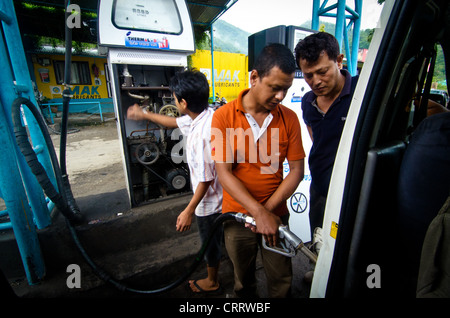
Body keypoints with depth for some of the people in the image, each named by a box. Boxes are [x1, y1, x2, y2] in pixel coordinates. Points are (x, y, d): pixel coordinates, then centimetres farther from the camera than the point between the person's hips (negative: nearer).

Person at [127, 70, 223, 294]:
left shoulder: (201, 134, -35)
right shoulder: (206, 115, -4)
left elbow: (205, 179, -28)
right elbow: (175, 122, 13)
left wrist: (189, 211, -17)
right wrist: (144, 115, 24)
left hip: (209, 201, -9)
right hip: (222, 194, 9)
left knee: (211, 242, 17)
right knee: (222, 235, 31)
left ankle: (212, 283, 45)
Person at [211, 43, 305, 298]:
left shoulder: (290, 119, -5)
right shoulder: (224, 116, -12)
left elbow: (297, 170, -5)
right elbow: (224, 173, -15)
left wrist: (268, 208, -14)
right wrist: (259, 213, -21)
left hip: (276, 215, 1)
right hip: (238, 215, 0)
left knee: (282, 282, 17)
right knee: (244, 282, 23)